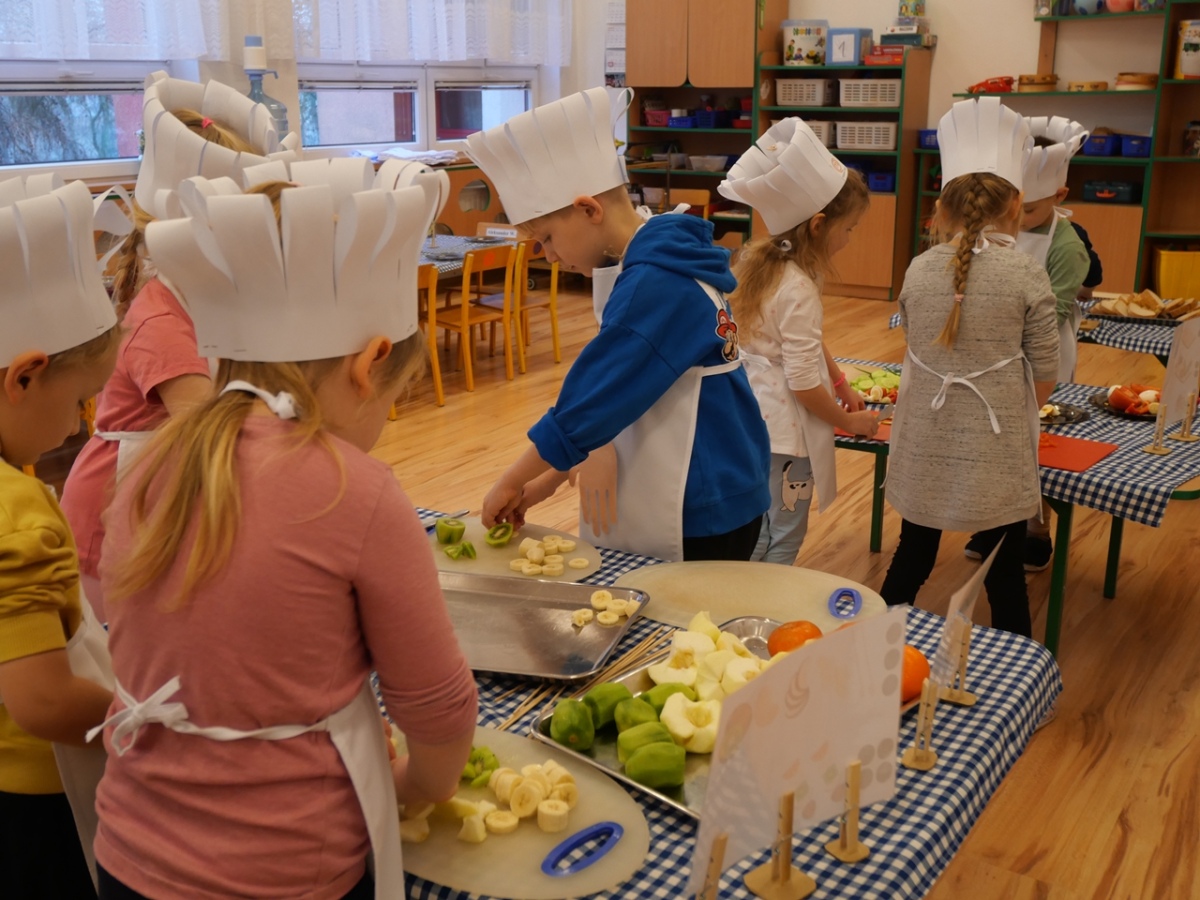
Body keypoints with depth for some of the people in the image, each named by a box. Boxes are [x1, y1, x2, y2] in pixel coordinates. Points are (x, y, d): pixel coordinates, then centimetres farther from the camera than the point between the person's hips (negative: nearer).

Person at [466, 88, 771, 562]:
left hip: (702, 517, -9)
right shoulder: (659, 267, 6)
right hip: (687, 502, 9)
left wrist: (512, 482, -6)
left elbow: (589, 405, -20)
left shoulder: (653, 286, -23)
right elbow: (613, 399, 11)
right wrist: (549, 478, 7)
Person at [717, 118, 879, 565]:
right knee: (785, 538, 7)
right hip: (783, 429, -9)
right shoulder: (797, 290, -25)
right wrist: (848, 421, -6)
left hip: (752, 419, 9)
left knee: (757, 533, 20)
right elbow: (804, 384, -21)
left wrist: (841, 384, 16)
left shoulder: (758, 260, 3)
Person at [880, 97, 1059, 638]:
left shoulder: (919, 270, -4)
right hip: (996, 454, -3)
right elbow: (1043, 380, -6)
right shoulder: (1027, 276, -11)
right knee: (1005, 579, 11)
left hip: (925, 450, 3)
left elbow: (919, 352, 7)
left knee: (911, 559, 20)